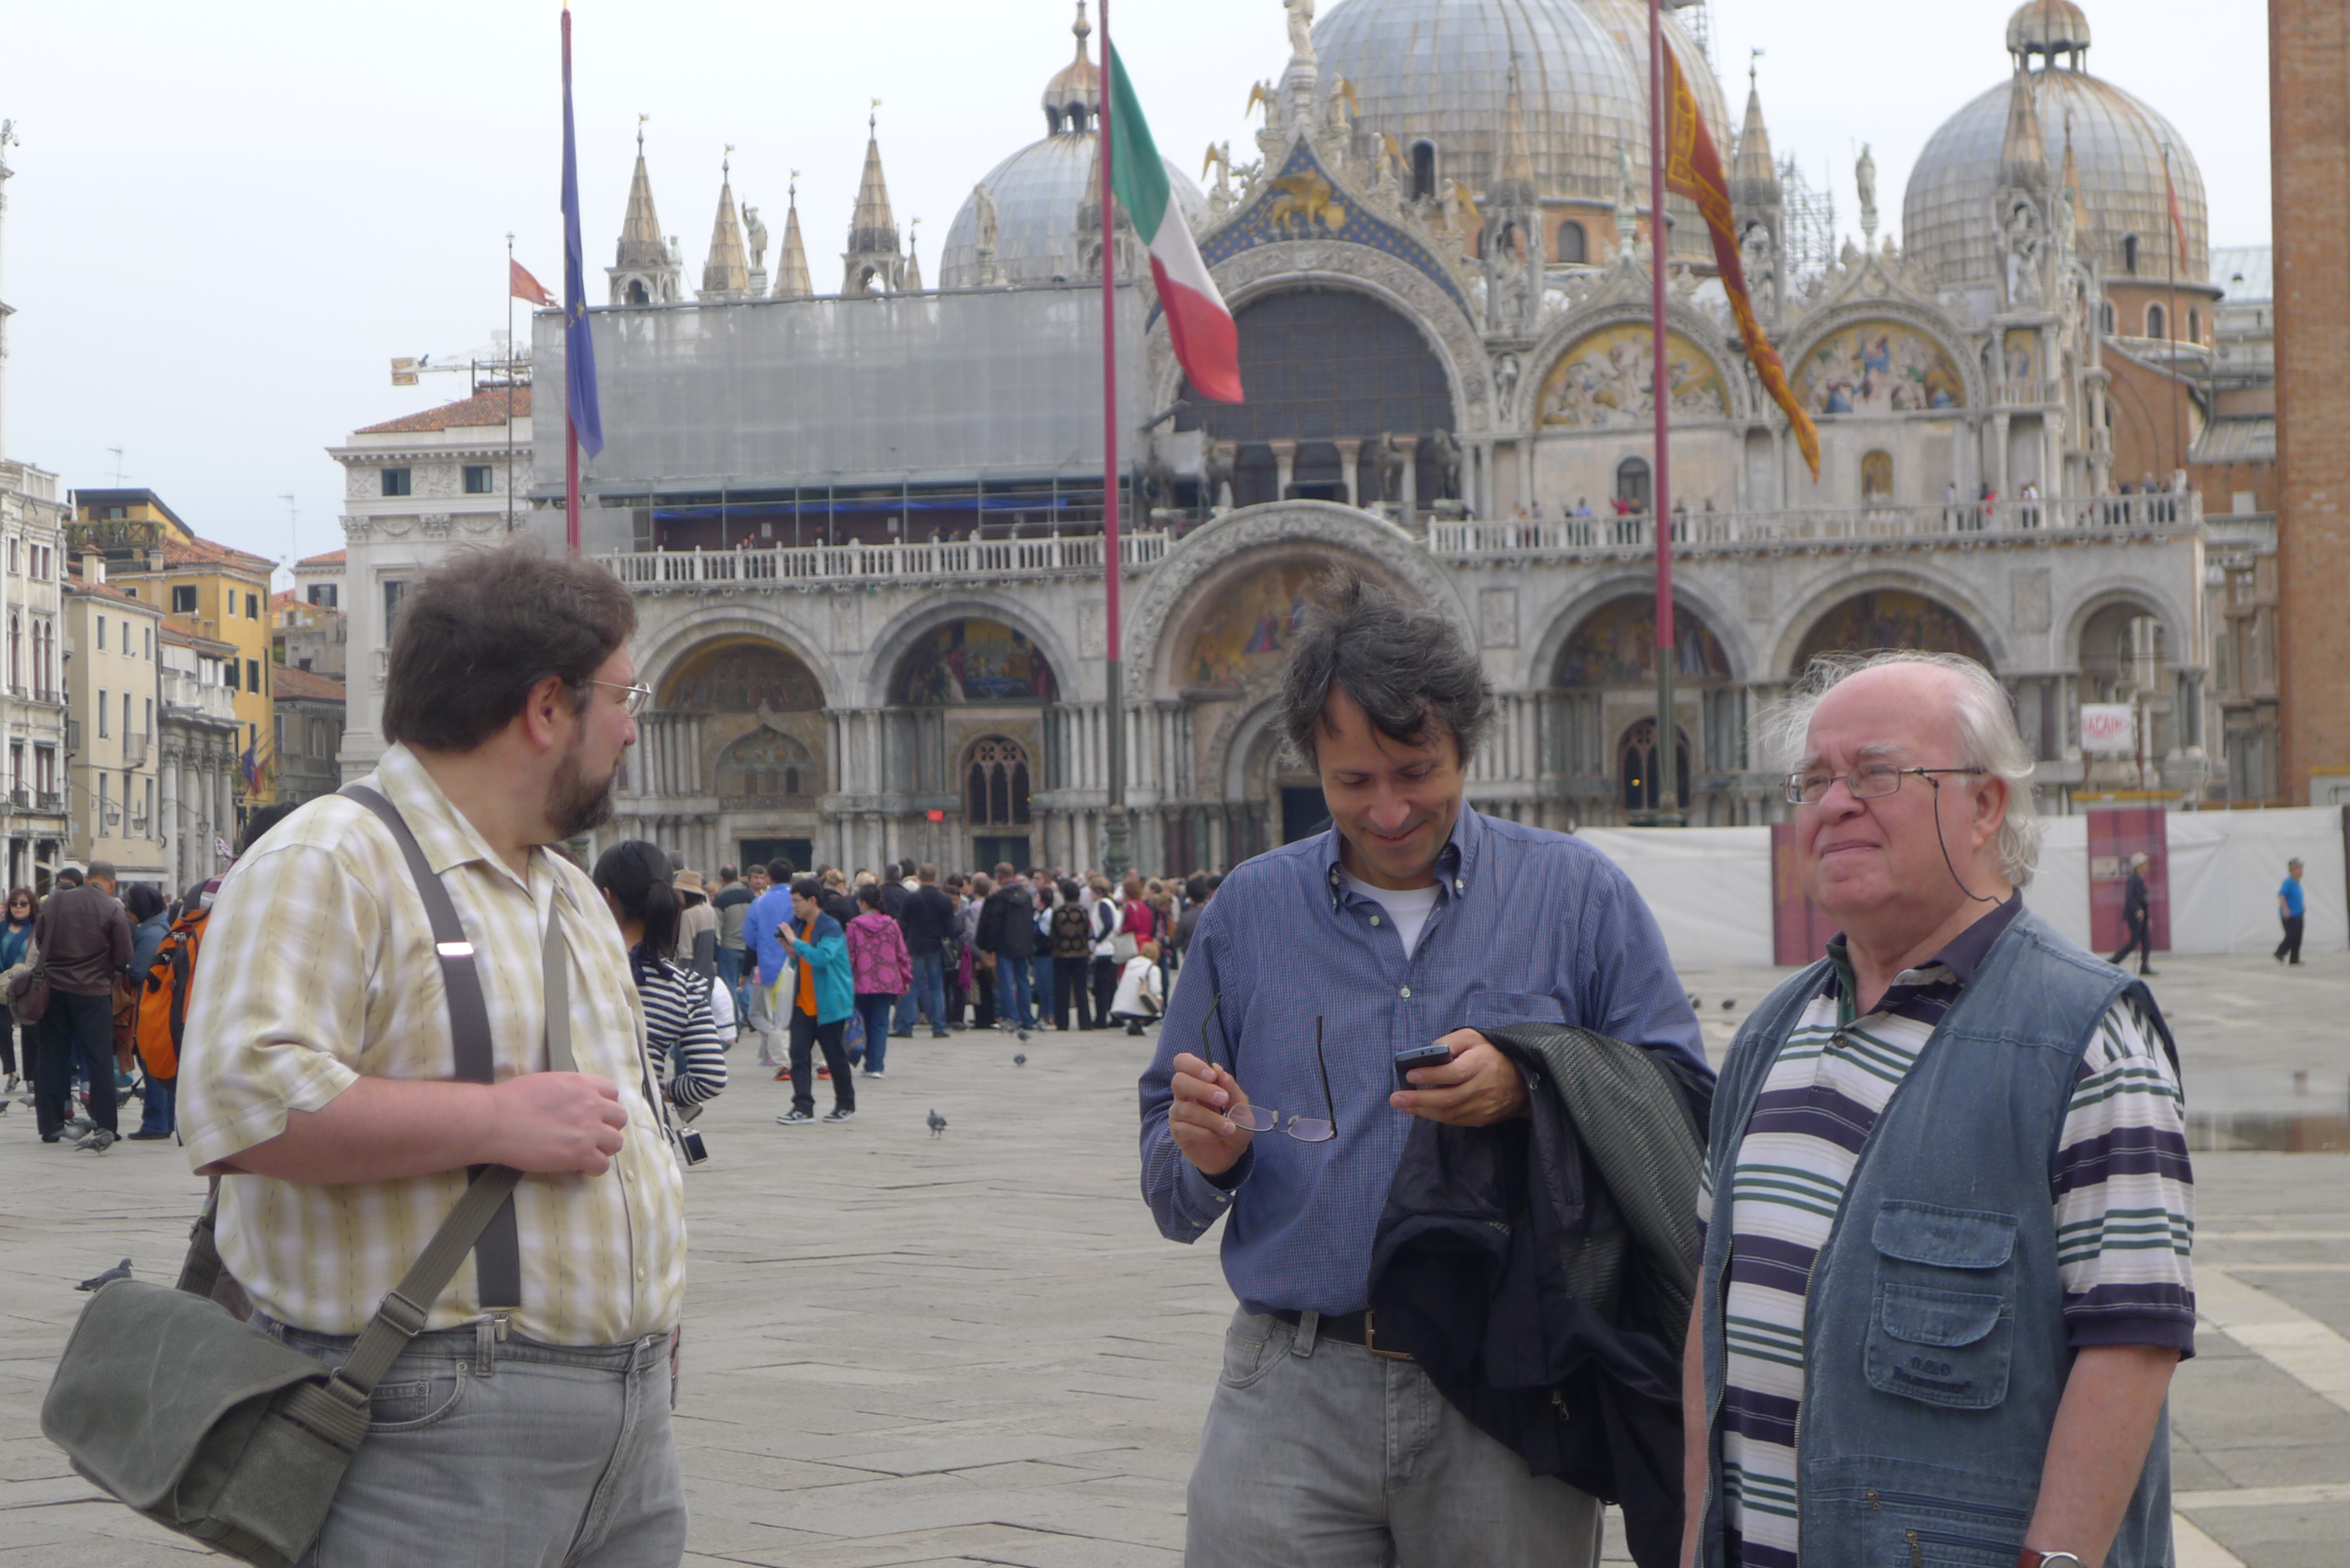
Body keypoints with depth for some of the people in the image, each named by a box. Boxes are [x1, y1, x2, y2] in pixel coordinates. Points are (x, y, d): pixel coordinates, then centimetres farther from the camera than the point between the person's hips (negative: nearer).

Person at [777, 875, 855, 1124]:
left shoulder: (831, 928, -13)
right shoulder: (799, 925, 11)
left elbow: (822, 957, -29)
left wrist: (795, 942, -25)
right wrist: (792, 953, 2)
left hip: (829, 1005, -7)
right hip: (803, 1004, 7)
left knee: (836, 1057, 5)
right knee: (798, 1056, -5)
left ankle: (846, 1104, 20)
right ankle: (803, 1108, -8)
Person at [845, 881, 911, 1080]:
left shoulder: (854, 926, -4)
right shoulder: (891, 925, 3)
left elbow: (849, 957, -3)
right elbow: (902, 954, 6)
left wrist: (845, 981, 4)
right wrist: (906, 979, 16)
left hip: (863, 982, -1)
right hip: (887, 983, 1)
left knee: (867, 1023, 13)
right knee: (880, 1024, 1)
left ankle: (870, 1064, 14)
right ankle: (876, 1066, -8)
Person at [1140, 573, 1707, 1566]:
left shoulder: (1577, 894, 6)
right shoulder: (1246, 913, 12)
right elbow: (1170, 1197, 15)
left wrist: (1529, 1087, -15)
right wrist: (1205, 1154, -8)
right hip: (1291, 1405, 1)